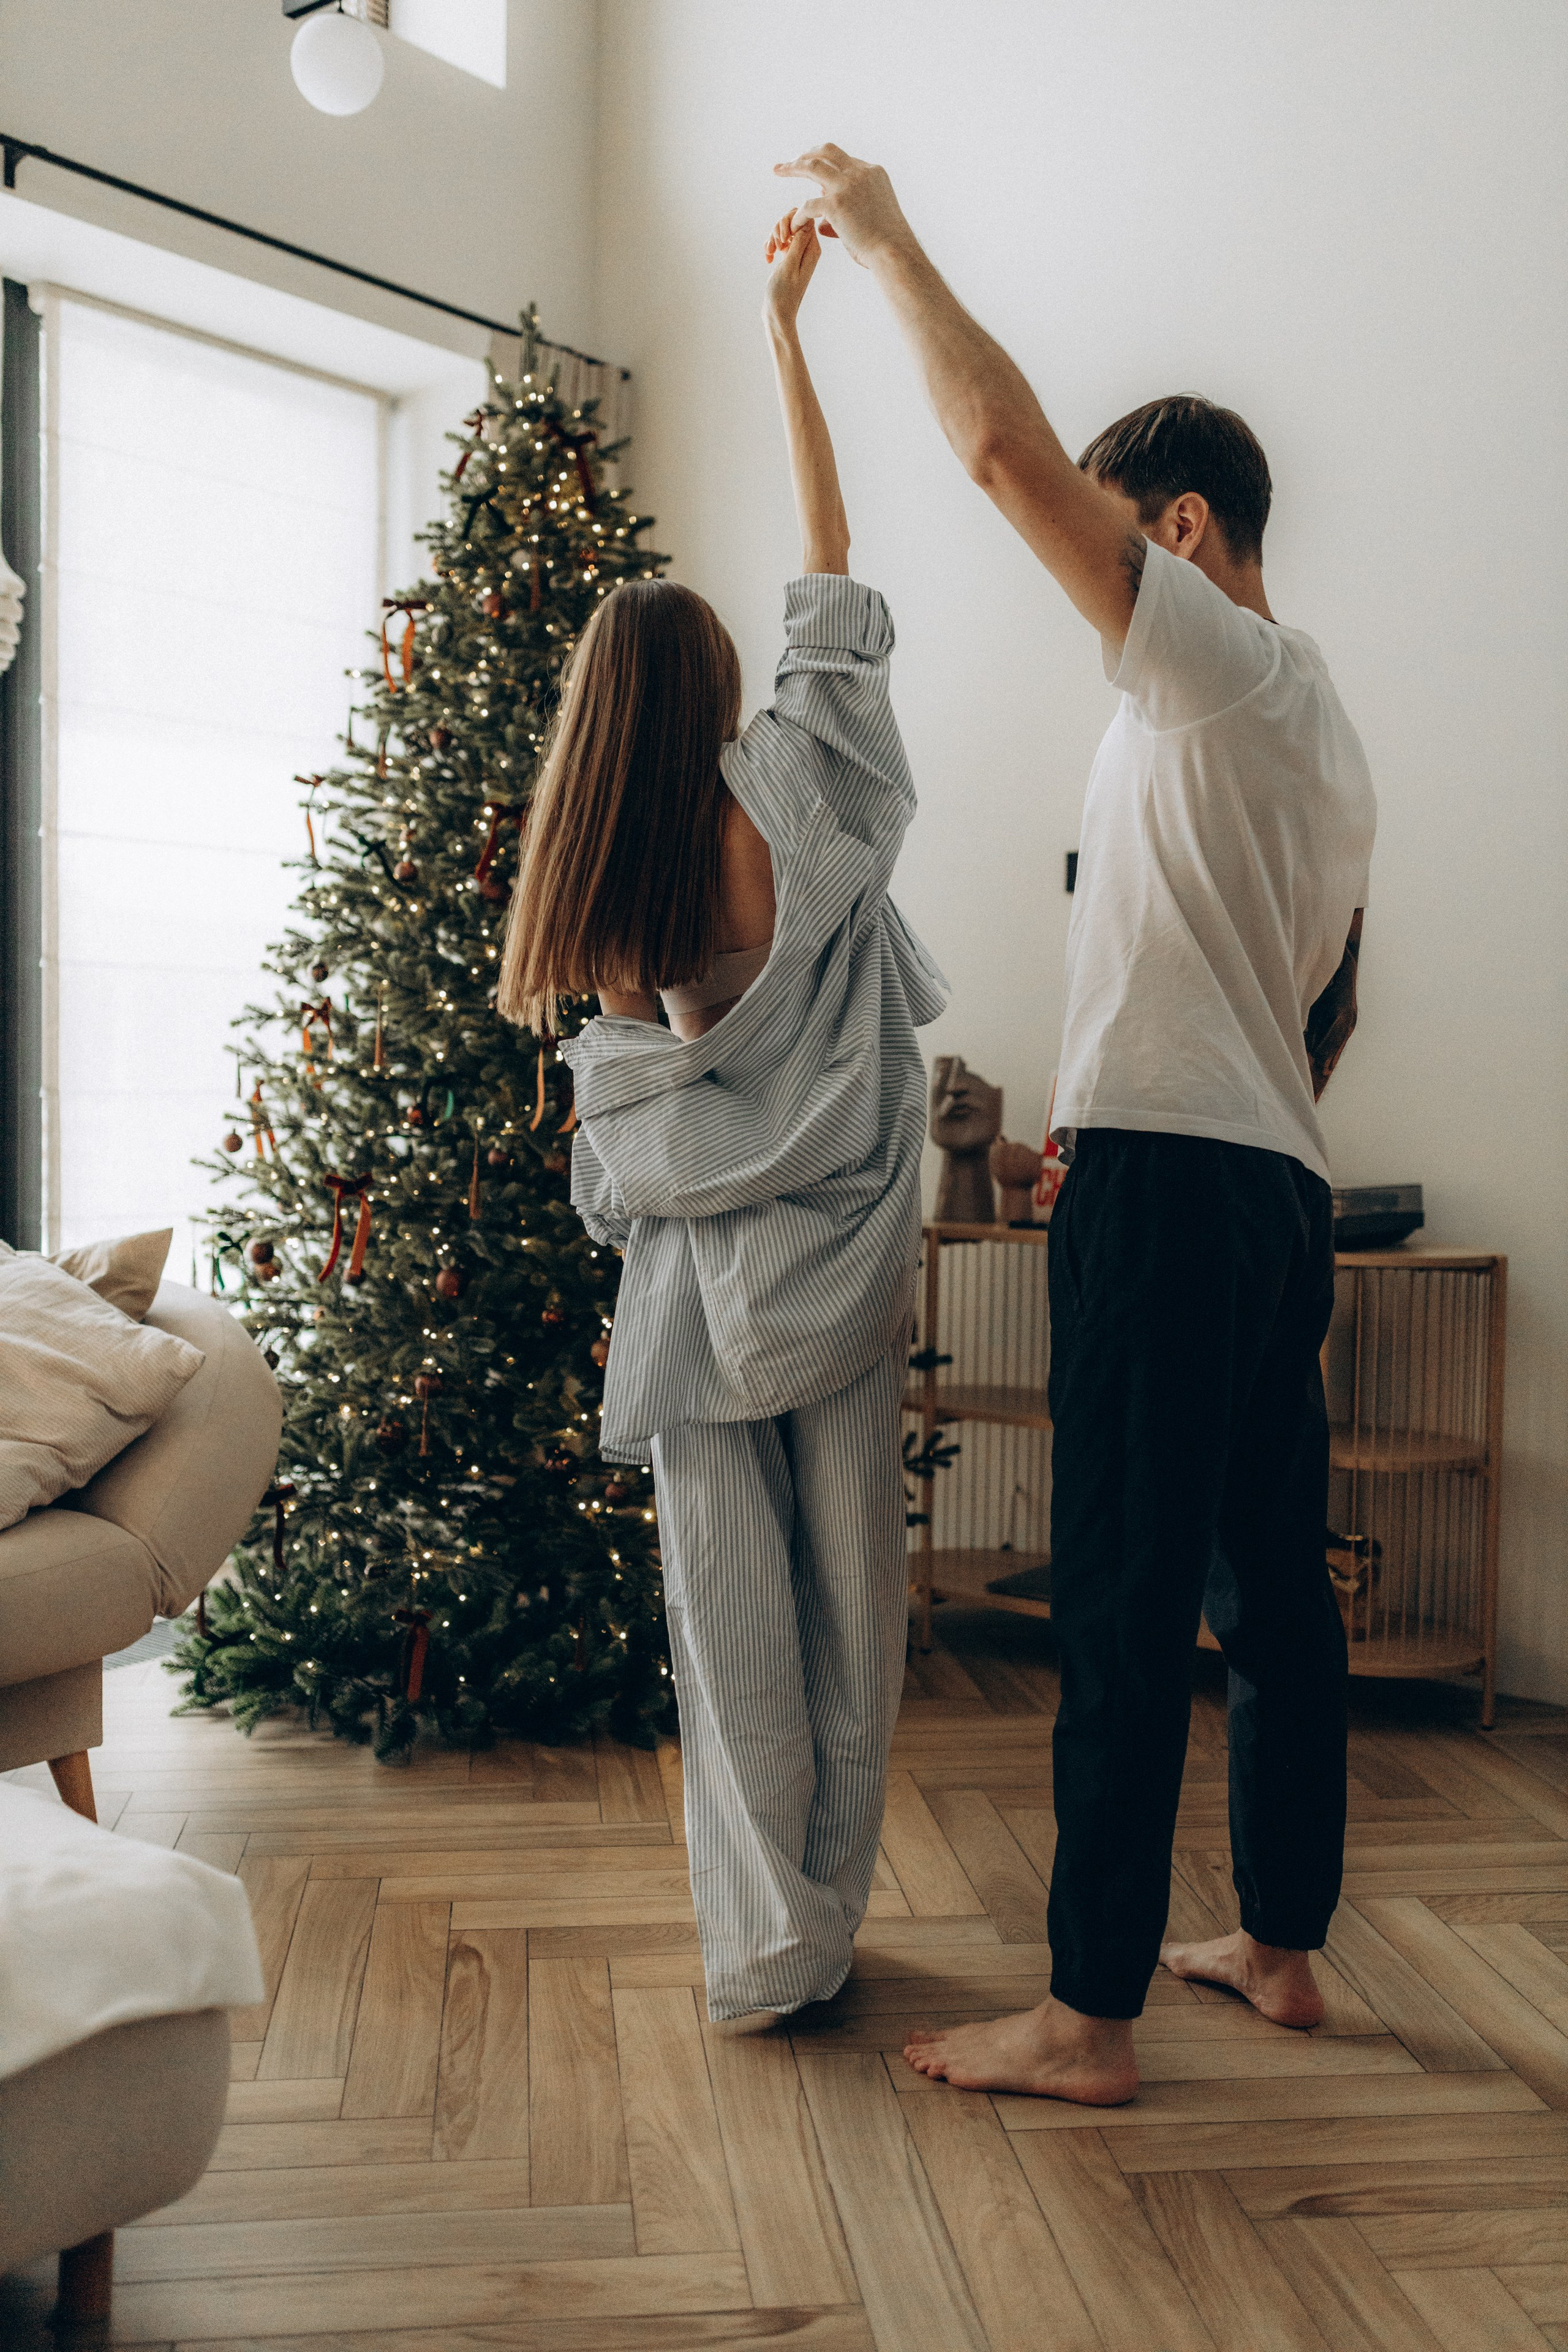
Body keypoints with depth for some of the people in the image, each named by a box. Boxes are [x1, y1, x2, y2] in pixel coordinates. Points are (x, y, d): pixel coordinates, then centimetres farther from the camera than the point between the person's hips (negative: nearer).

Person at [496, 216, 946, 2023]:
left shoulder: (592, 893, -1)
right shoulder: (793, 809, -6)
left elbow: (617, 1157, 4)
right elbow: (831, 589, 3)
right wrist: (781, 330, 10)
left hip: (687, 1290, 1)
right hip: (831, 1276, -1)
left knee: (731, 1621, 7)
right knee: (846, 1597, 10)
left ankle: (768, 1946, 14)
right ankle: (823, 1924, 21)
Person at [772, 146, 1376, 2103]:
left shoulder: (1219, 667, -5)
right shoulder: (1324, 737, 23)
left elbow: (1005, 446, -14)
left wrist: (883, 239, -2)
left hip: (1171, 1183, -10)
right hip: (1283, 1190, 10)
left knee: (1125, 1604, -7)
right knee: (1272, 1587, 13)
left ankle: (1090, 2017, 0)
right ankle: (1281, 1945, 25)